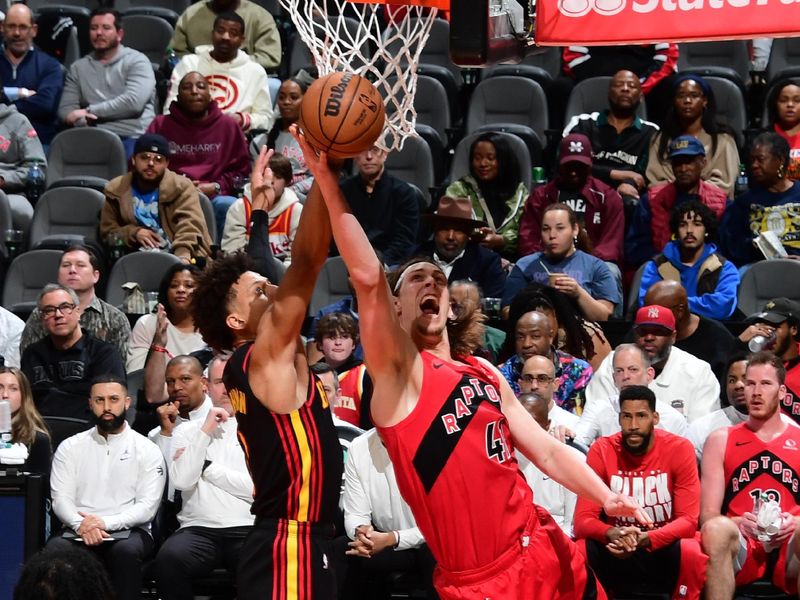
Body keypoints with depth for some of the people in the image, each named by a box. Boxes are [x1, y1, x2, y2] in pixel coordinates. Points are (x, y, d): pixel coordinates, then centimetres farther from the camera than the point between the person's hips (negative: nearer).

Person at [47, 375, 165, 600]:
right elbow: (61, 499, 4)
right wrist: (81, 524, -18)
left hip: (128, 531, -1)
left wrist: (105, 523, -18)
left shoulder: (147, 450, 7)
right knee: (55, 549, -33)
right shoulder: (70, 448, 13)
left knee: (126, 550, -37)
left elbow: (147, 507, -3)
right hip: (78, 530, 1)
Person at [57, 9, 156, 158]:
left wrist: (89, 111, -3)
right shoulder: (78, 67, 20)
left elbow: (133, 102, -9)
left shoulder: (136, 61, 7)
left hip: (132, 138, -4)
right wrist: (83, 122, -13)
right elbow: (66, 109, 11)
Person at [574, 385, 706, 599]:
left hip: (664, 550, -1)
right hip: (617, 551, 1)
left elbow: (688, 520, -13)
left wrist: (645, 539, -32)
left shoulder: (679, 449, -9)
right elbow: (583, 520, -10)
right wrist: (612, 534, -34)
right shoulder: (601, 451, -6)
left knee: (692, 553, -34)